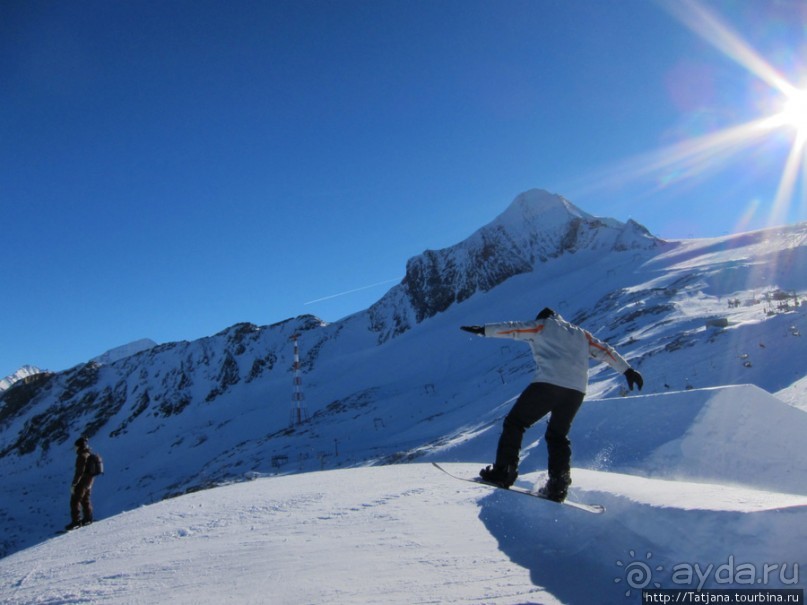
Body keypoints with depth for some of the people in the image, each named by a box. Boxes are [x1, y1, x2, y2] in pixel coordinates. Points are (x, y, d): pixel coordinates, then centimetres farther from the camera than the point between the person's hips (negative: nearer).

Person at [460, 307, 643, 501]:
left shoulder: (543, 326, 18)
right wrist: (627, 370, 24)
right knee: (558, 435, 19)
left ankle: (503, 472, -1)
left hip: (548, 383, -5)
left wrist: (484, 330, 9)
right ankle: (558, 486, 8)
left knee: (515, 422, 6)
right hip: (577, 390, 5)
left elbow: (514, 328, 9)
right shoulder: (580, 332, 30)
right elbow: (605, 350, 24)